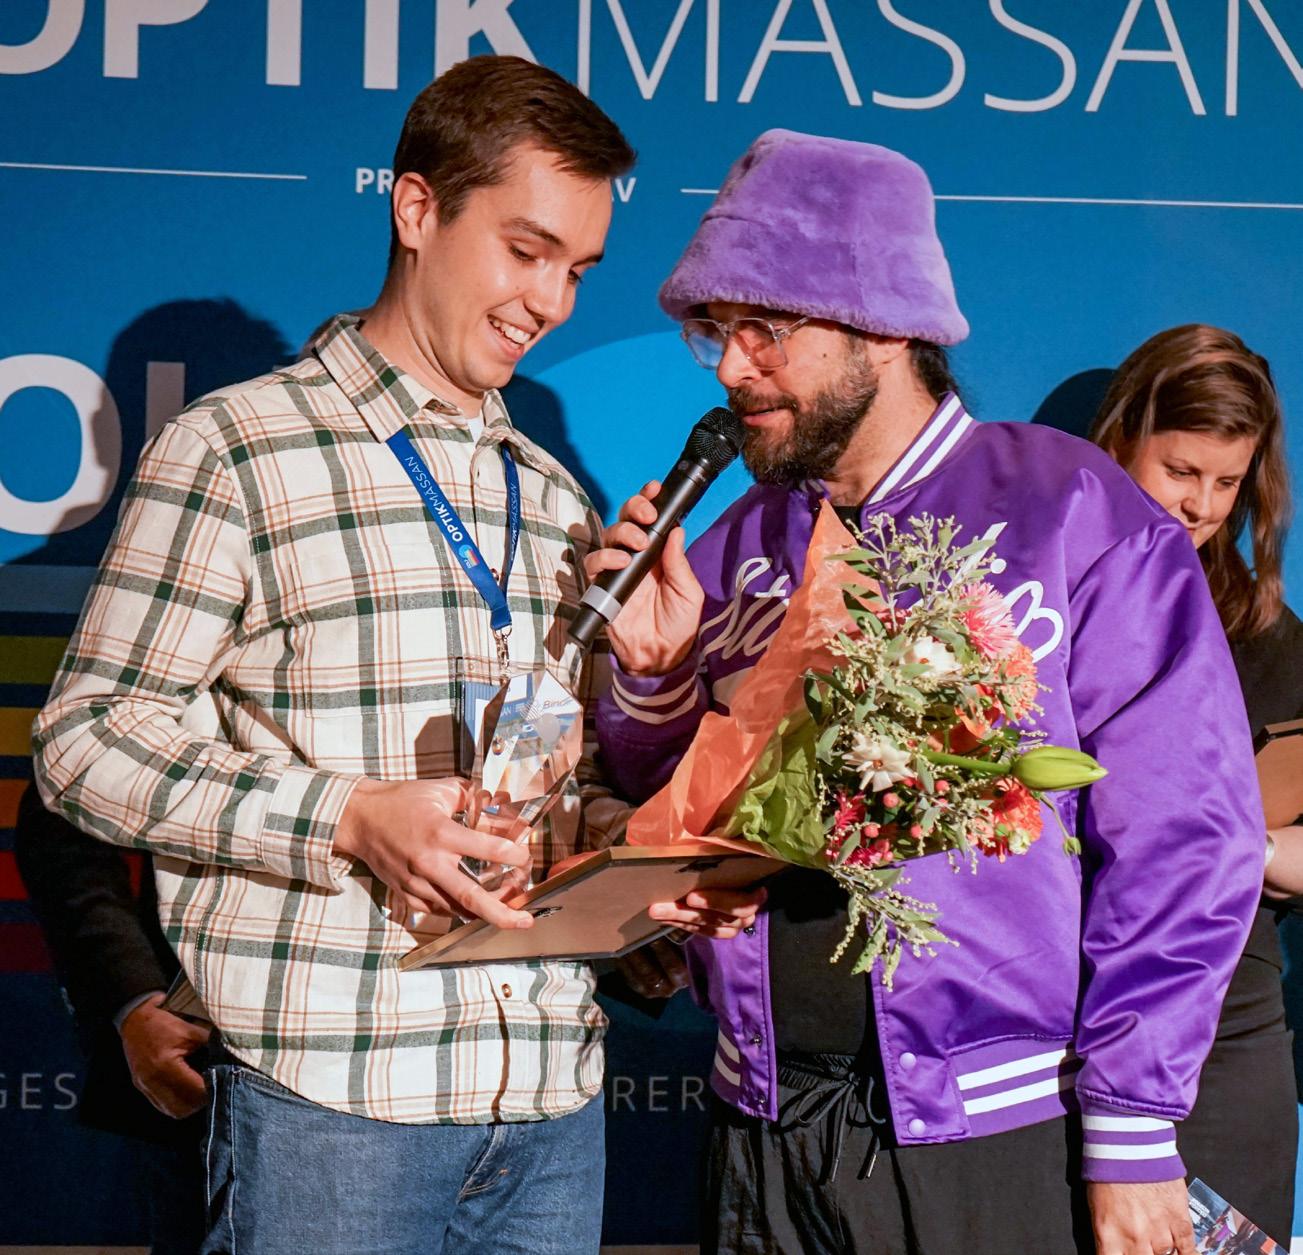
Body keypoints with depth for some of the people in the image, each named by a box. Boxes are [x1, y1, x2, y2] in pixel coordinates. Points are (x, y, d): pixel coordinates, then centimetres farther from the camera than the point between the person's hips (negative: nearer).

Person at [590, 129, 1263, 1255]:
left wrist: (1133, 1134, -11)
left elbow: (1182, 840, -8)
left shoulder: (1077, 515, -5)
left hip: (1001, 1138, -4)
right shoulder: (736, 550, 10)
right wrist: (654, 674, -4)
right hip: (766, 1134, 5)